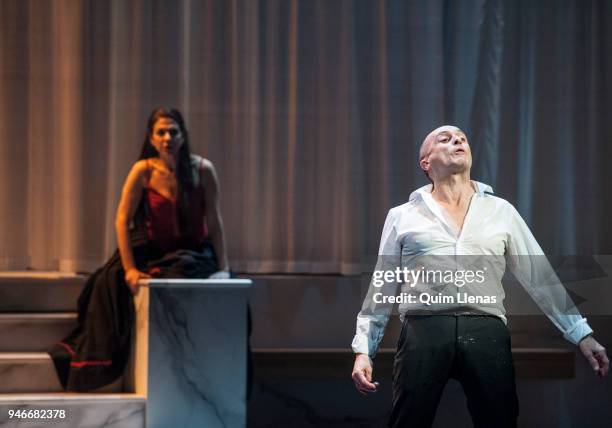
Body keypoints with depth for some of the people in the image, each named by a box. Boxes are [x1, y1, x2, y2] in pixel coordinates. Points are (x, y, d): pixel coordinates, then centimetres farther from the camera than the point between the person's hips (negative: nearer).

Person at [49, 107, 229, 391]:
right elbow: (122, 221, -14)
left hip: (196, 253, -1)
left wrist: (223, 268, -12)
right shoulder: (144, 171, -12)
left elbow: (214, 220, -8)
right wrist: (130, 268, -21)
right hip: (155, 249, 1)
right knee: (112, 280, -22)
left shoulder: (202, 169, -10)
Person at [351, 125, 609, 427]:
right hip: (423, 331, -1)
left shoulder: (502, 212, 18)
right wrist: (363, 350, 7)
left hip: (487, 334, 1)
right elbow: (381, 289, 15)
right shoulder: (402, 217, 15)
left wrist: (582, 334, 9)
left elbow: (540, 277, 15)